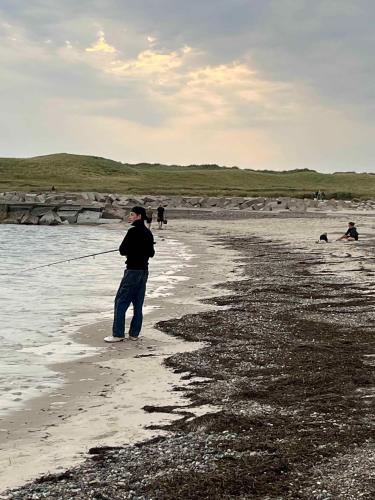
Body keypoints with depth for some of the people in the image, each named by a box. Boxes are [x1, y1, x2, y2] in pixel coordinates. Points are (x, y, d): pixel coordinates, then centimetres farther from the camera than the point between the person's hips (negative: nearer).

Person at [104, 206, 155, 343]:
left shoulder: (133, 231, -15)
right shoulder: (148, 233, 9)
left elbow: (122, 250, -11)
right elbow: (151, 253, 17)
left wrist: (130, 250, 8)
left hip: (133, 271, -8)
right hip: (144, 271, 8)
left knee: (120, 302, -4)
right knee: (138, 304, 10)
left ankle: (118, 334, -5)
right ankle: (134, 333, 13)